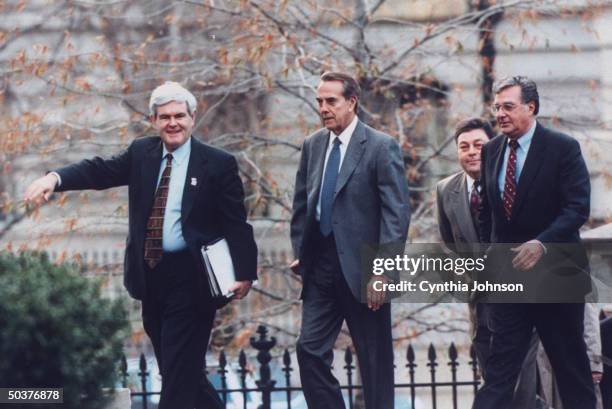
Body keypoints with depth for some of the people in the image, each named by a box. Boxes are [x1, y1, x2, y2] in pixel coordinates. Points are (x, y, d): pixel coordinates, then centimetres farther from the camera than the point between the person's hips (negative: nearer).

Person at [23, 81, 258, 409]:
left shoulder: (218, 164, -4)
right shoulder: (142, 153, 9)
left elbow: (237, 223, -6)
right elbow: (100, 171, -2)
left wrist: (244, 272, -15)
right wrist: (54, 178, -20)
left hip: (190, 280, -6)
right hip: (150, 277, 6)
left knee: (179, 374, -7)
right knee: (173, 369, 15)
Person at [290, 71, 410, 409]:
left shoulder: (381, 147, -7)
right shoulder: (312, 146, 10)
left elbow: (396, 213, -11)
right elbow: (301, 204, 18)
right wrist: (299, 252, 8)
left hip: (361, 268, -5)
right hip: (320, 268, 5)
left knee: (375, 359, 3)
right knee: (310, 350, -1)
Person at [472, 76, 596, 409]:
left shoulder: (563, 148, -9)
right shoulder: (491, 151, 8)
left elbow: (578, 207, -16)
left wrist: (541, 243, -27)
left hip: (554, 272, -4)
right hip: (507, 274, 4)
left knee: (570, 362, 8)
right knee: (500, 360, -3)